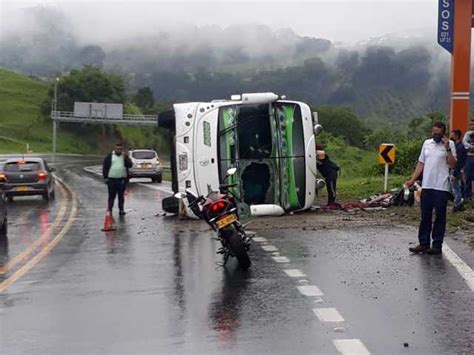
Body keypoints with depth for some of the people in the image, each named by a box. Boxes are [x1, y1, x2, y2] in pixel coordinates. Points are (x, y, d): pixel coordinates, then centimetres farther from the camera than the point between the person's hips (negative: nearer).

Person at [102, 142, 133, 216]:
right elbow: (105, 167, 4)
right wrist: (105, 177, -2)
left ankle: (121, 210, 13)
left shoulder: (125, 156, 9)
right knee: (111, 196, 1)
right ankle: (109, 210, 4)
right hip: (111, 180, -1)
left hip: (122, 180, 2)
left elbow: (130, 165, -5)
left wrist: (126, 158, -17)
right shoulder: (109, 156, 4)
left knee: (121, 195, 7)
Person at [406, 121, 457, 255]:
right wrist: (412, 180, 10)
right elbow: (421, 163, 16)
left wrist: (447, 148, -17)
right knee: (425, 216, 8)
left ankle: (437, 245, 8)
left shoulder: (449, 144, -2)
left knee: (440, 217, 2)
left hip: (441, 187, -4)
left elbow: (453, 165, -10)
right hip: (426, 186, 5)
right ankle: (424, 243, 15)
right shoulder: (427, 143, 12)